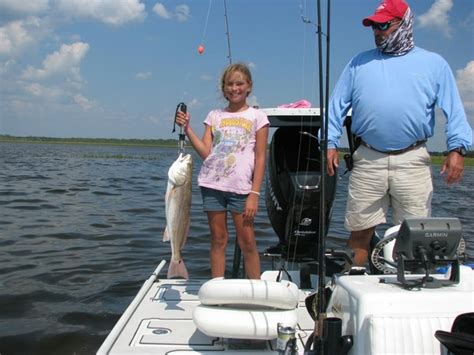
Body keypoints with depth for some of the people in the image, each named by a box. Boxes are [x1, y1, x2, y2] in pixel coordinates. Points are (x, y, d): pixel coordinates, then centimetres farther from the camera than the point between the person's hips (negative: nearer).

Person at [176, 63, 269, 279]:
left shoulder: (257, 117, 4)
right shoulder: (214, 116, 13)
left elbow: (260, 159, -1)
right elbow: (206, 152, 3)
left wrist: (254, 194, -8)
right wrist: (187, 128, -6)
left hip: (241, 188, -3)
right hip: (212, 184, 3)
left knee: (247, 243, -2)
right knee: (218, 240, 8)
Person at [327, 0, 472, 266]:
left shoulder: (434, 63, 12)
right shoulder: (359, 63, 15)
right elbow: (337, 106, 11)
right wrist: (330, 143, 0)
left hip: (413, 161, -1)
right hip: (368, 161, 1)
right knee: (360, 231, 4)